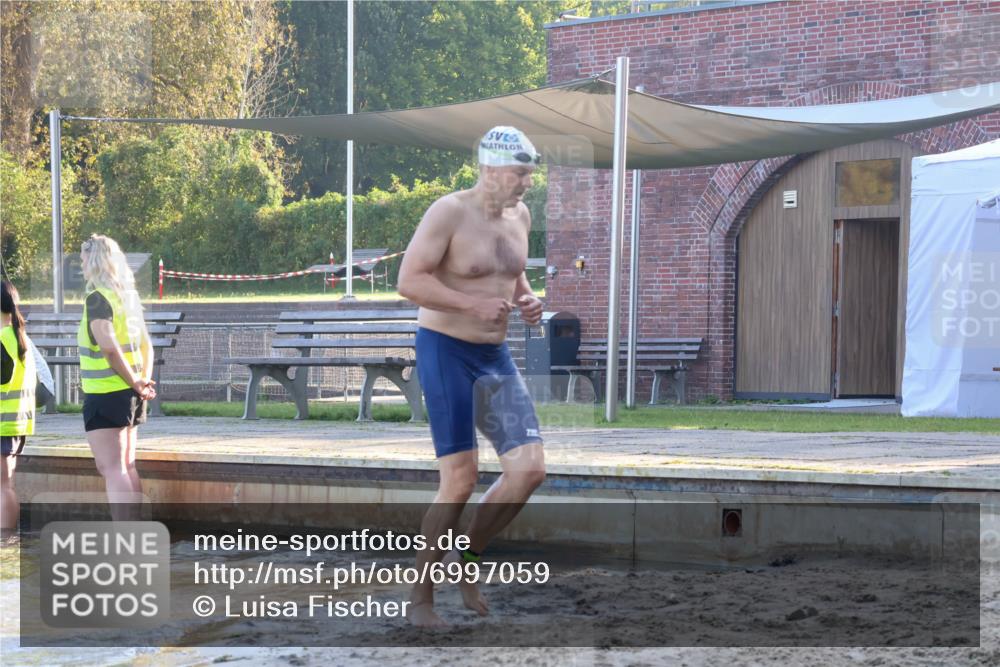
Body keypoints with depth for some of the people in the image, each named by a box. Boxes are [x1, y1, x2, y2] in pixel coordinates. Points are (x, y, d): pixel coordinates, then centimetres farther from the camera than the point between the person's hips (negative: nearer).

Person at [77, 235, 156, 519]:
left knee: (112, 469, -8)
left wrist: (135, 382, -16)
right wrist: (143, 381, 7)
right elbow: (146, 347, 17)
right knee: (127, 467, 14)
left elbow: (109, 347, -25)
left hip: (105, 395, -8)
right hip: (130, 398, 8)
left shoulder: (97, 298, -14)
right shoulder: (128, 296, 13)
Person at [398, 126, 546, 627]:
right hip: (445, 352, -7)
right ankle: (420, 599, 4)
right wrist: (474, 304, -27)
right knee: (461, 481, -11)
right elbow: (409, 281, -20)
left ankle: (464, 559, 14)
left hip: (493, 356, 7)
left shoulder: (519, 216, 7)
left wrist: (527, 300, 2)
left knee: (529, 469, -7)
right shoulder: (449, 213, -16)